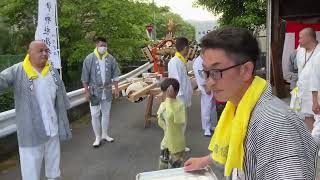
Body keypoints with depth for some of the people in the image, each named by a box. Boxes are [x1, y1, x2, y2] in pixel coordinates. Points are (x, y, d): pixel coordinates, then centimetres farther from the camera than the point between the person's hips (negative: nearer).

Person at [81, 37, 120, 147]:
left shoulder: (110, 58, 1)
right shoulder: (90, 58, -8)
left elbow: (115, 74, 6)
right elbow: (85, 77, -7)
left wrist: (116, 88, 3)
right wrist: (86, 91, -10)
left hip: (107, 90, 3)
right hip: (94, 91, -3)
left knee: (106, 113, 13)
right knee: (95, 114, 1)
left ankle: (105, 135, 28)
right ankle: (98, 137, 14)